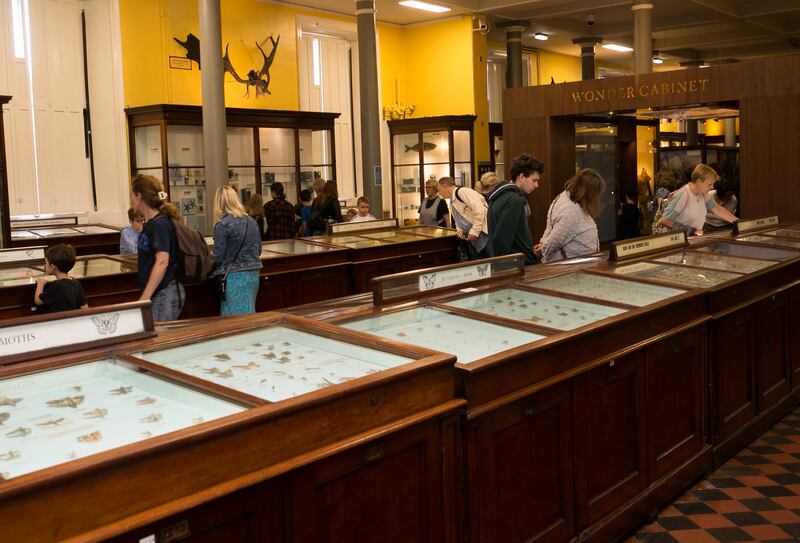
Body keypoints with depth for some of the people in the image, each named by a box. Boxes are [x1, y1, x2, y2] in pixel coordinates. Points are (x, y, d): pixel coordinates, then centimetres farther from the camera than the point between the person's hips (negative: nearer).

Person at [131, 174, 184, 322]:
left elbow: (162, 262, -22)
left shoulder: (160, 224, -15)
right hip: (155, 293, 9)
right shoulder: (150, 224, 13)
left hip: (165, 294, -9)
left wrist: (145, 297, -24)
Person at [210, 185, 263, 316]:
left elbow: (218, 257, -10)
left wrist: (211, 254, 11)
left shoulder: (222, 225, -12)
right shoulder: (251, 221, 7)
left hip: (235, 276, -7)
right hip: (254, 274, 7)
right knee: (249, 314, 14)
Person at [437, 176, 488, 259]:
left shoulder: (462, 191, -13)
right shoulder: (452, 203, 16)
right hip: (474, 239, 9)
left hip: (484, 233, -9)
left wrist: (474, 231, -19)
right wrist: (459, 230, 5)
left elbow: (479, 209, -21)